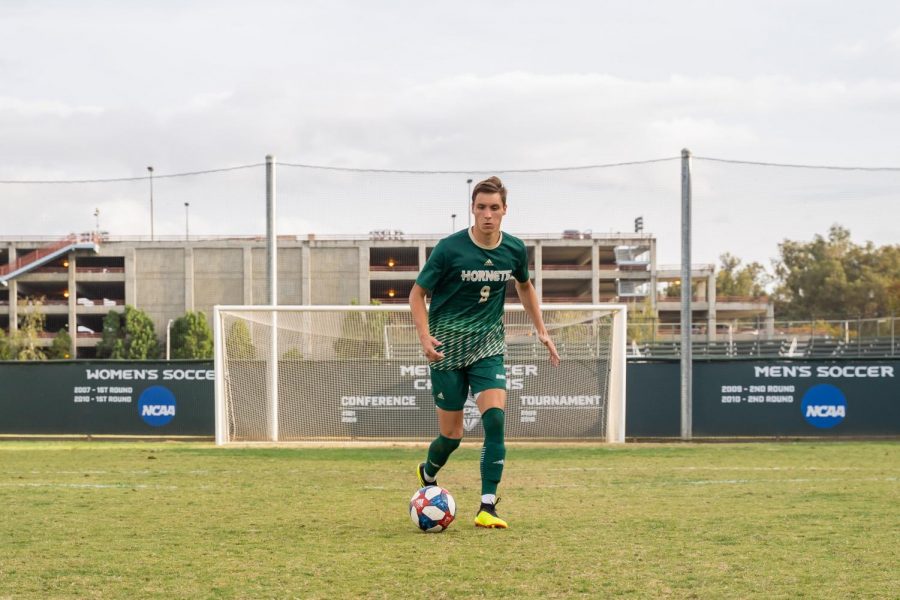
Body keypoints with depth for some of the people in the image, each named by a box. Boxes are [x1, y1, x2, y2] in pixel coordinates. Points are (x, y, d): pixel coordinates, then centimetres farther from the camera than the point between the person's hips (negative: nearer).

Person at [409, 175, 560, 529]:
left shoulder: (514, 249, -1)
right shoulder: (450, 248, -14)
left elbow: (524, 287, 20)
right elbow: (417, 293, -5)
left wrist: (542, 330, 13)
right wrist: (425, 336, -19)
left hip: (488, 347, 3)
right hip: (448, 350, -3)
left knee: (495, 419, -18)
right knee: (452, 435, 2)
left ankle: (487, 509, -15)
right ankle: (427, 474, 37)